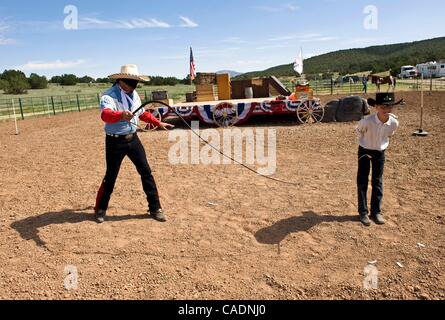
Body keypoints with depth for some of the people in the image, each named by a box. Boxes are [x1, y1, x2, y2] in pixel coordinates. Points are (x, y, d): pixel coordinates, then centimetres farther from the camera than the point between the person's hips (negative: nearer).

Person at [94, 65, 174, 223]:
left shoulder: (134, 95, 5)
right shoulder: (109, 96, -18)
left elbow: (143, 113, 21)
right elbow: (105, 114, -38)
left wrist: (159, 123, 21)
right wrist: (121, 115, -58)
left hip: (133, 138, 6)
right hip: (115, 141, -6)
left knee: (146, 172, 4)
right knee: (110, 177, 4)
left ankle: (155, 208, 14)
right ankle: (100, 209, 26)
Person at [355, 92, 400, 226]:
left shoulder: (394, 123, -18)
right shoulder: (367, 121, -29)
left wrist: (381, 144, 8)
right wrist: (366, 143, 2)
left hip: (380, 152, 3)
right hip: (365, 151, -3)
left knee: (378, 182, 9)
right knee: (362, 182, 2)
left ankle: (376, 212, 21)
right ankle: (363, 212, 13)